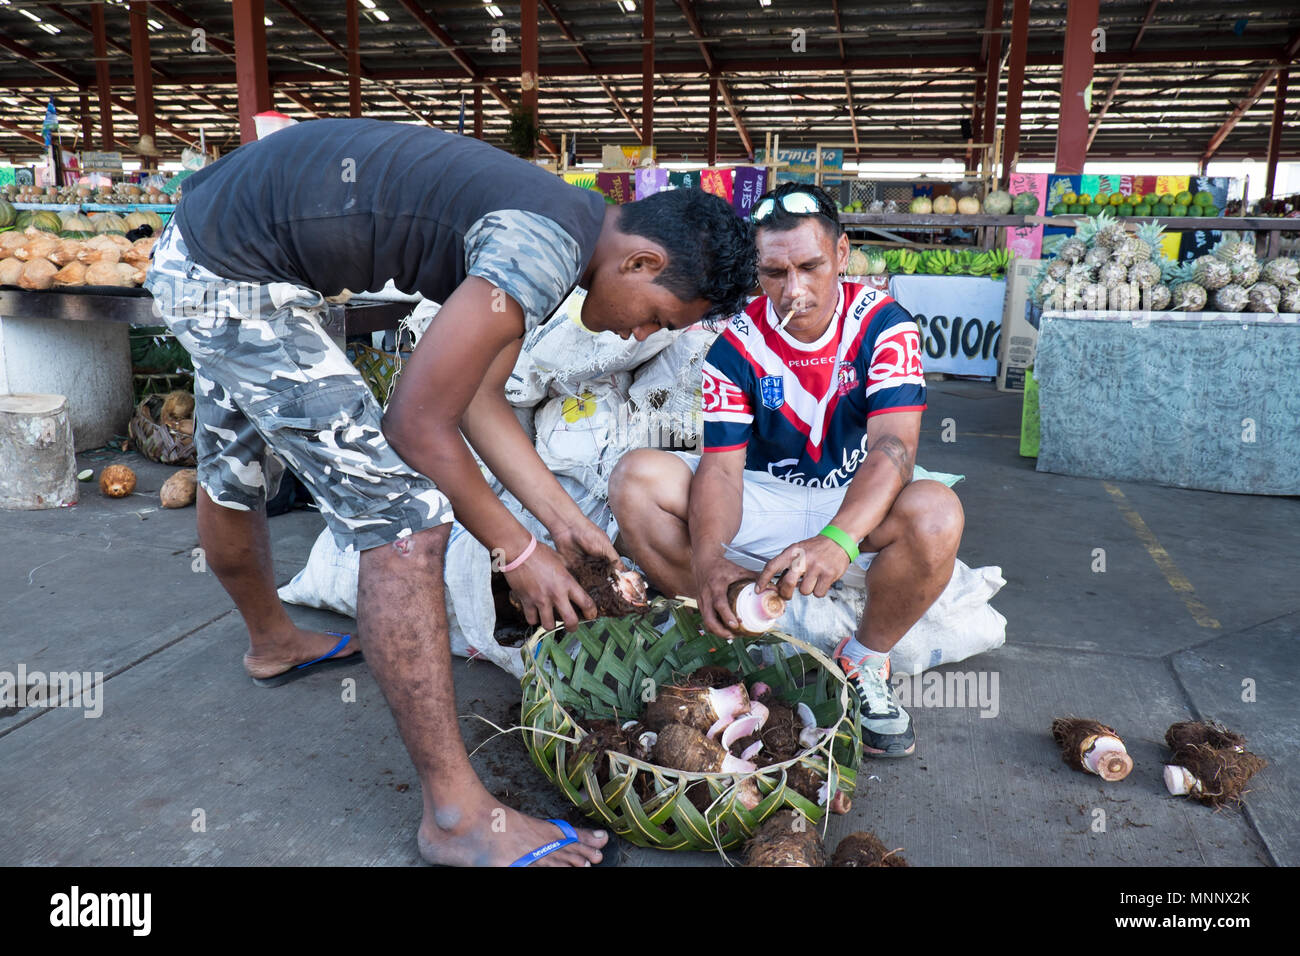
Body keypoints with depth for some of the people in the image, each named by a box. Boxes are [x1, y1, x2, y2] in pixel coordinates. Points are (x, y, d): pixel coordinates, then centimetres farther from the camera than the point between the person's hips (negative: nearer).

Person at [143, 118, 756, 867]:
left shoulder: (548, 232, 6)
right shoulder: (547, 248, -24)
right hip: (235, 277, -10)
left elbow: (479, 397, 9)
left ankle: (272, 642, 56)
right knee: (405, 521, -14)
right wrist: (518, 552, -10)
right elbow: (419, 424, -22)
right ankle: (457, 815, -4)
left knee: (233, 480, 30)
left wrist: (566, 520, 8)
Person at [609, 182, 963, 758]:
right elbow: (721, 468, -18)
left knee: (935, 515, -35)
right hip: (765, 499, 1)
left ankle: (865, 661, -8)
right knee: (636, 480, -20)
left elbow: (893, 445, -27)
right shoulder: (736, 347, -9)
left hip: (859, 505, -1)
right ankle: (734, 637, -12)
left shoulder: (882, 324, -13)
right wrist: (708, 560, -39)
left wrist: (837, 539, -46)